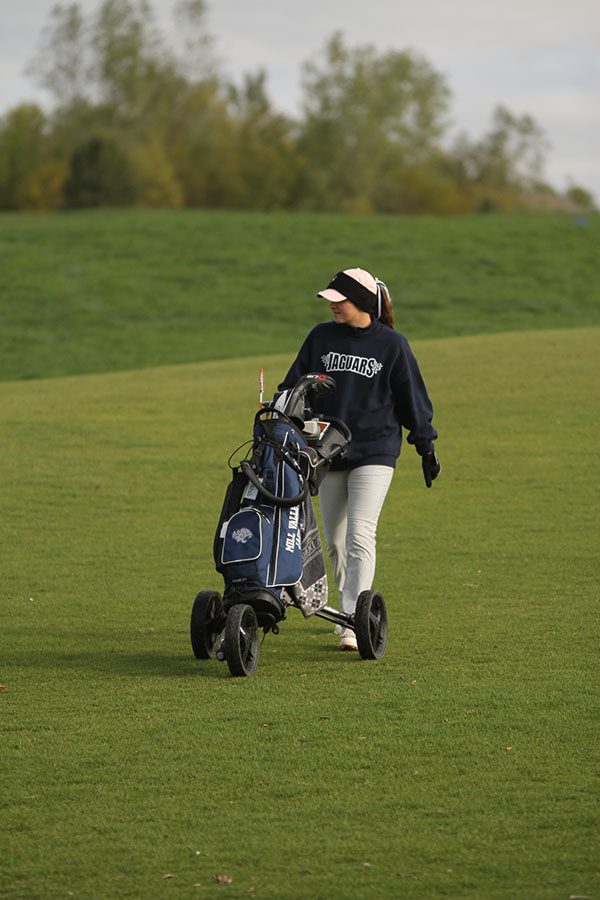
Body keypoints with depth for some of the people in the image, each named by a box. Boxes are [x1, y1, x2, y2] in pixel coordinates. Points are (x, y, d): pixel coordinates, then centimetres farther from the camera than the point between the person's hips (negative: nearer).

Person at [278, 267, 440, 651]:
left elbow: (412, 399, 5)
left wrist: (427, 447, 7)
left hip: (375, 453, -4)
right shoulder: (321, 337, 8)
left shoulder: (392, 344, -1)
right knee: (336, 543, 8)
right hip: (328, 453, 4)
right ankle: (349, 614, 20)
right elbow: (294, 386, 12)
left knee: (360, 535, -16)